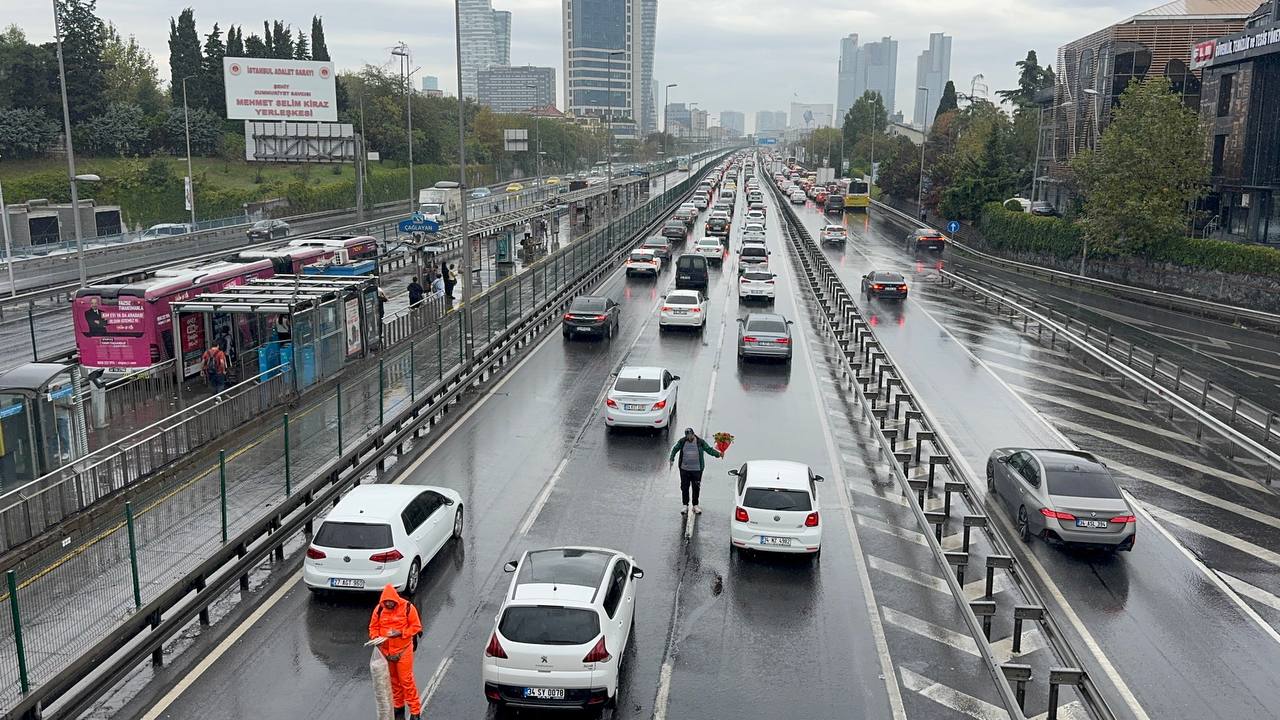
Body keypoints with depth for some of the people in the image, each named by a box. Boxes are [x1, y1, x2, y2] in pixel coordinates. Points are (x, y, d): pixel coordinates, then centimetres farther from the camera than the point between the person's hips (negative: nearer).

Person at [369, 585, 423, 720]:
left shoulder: (407, 607, -15)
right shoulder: (379, 609, -5)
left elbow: (416, 626, -9)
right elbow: (373, 627, 5)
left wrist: (400, 633, -22)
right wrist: (376, 638, -15)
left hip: (403, 650, -4)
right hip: (386, 651, 4)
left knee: (406, 680, -1)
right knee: (393, 679, 17)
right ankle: (398, 705, 36)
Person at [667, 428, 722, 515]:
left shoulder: (700, 442, -5)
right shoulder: (682, 442, -3)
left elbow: (709, 449, 0)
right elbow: (675, 449, 10)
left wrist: (718, 454, -14)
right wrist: (671, 458, -1)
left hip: (697, 469, -1)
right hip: (684, 469, 1)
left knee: (696, 488, 5)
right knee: (684, 487, 7)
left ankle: (695, 505, 19)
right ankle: (685, 505, 20)